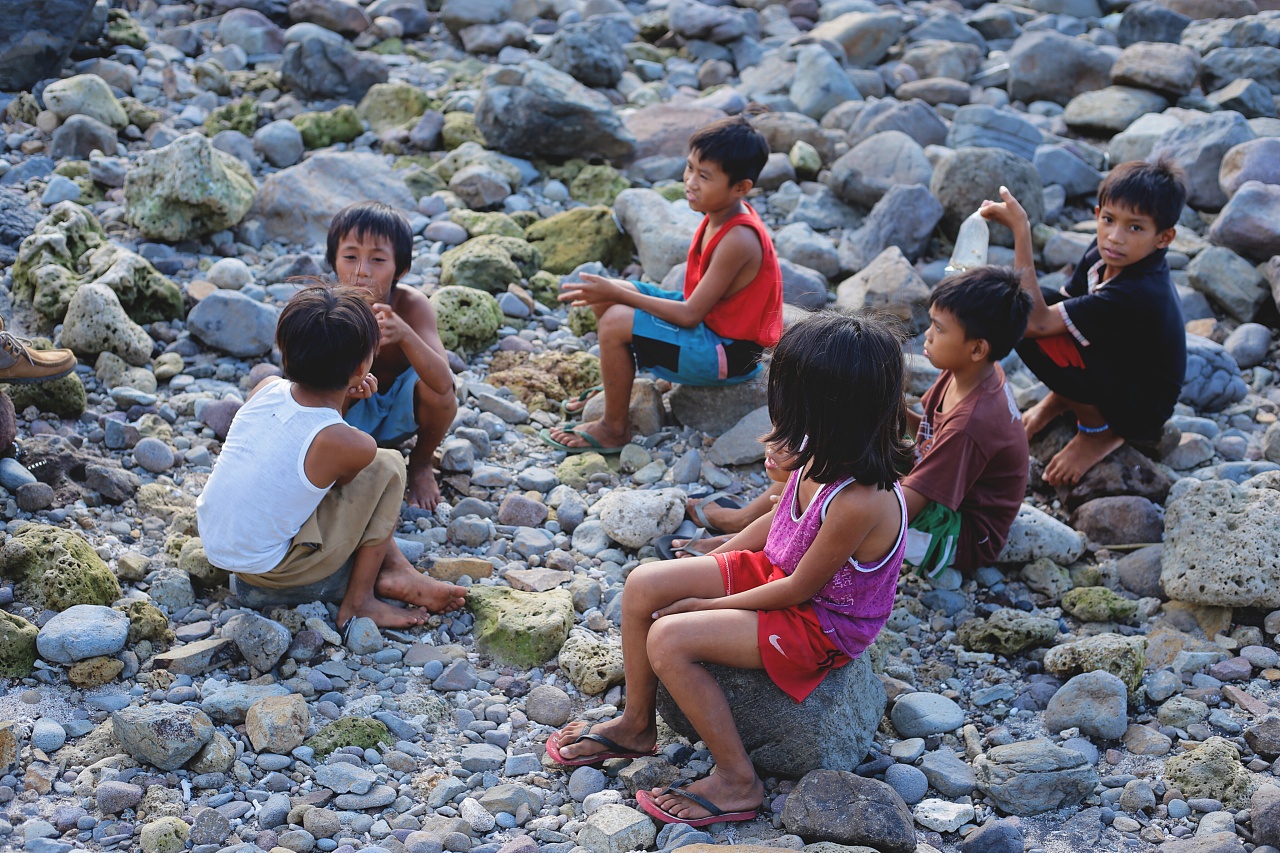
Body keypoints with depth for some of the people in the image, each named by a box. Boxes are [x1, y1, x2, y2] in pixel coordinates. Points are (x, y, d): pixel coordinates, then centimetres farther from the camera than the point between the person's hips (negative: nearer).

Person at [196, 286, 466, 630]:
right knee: (388, 464, -2)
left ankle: (396, 570, 21)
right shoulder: (353, 446, -23)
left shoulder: (267, 387, -7)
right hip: (265, 570, -7)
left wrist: (337, 394, 6)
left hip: (213, 544, 7)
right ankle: (358, 603, 6)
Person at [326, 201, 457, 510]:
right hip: (354, 413, 1)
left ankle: (421, 463, 1)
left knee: (435, 390, -33)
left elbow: (443, 382, -42)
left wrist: (404, 334, -60)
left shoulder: (412, 305, -29)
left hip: (404, 404, 0)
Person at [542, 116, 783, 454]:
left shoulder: (738, 240, -29)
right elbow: (697, 294, 6)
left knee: (615, 324, -24)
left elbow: (690, 315, -26)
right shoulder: (720, 214, -1)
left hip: (728, 351, -10)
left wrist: (617, 293, -20)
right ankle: (616, 389, 26)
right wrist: (611, 291, 2)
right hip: (708, 318, 10)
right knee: (605, 296, 8)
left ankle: (614, 429, -5)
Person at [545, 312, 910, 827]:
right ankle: (637, 725, 19)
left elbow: (799, 588, -23)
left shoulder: (860, 503, -35)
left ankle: (737, 780, -6)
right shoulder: (822, 454, -10)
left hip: (822, 624, -9)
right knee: (643, 586, -1)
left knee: (669, 639, -22)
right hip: (775, 568, 9)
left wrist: (704, 605, -13)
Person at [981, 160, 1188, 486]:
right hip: (1114, 365, 8)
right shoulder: (1107, 255, -11)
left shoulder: (1135, 294, -36)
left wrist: (1021, 230, -40)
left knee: (1028, 329, -31)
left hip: (1142, 409, -8)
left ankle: (1099, 432, -7)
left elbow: (1036, 321, -38)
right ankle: (1061, 399, 10)